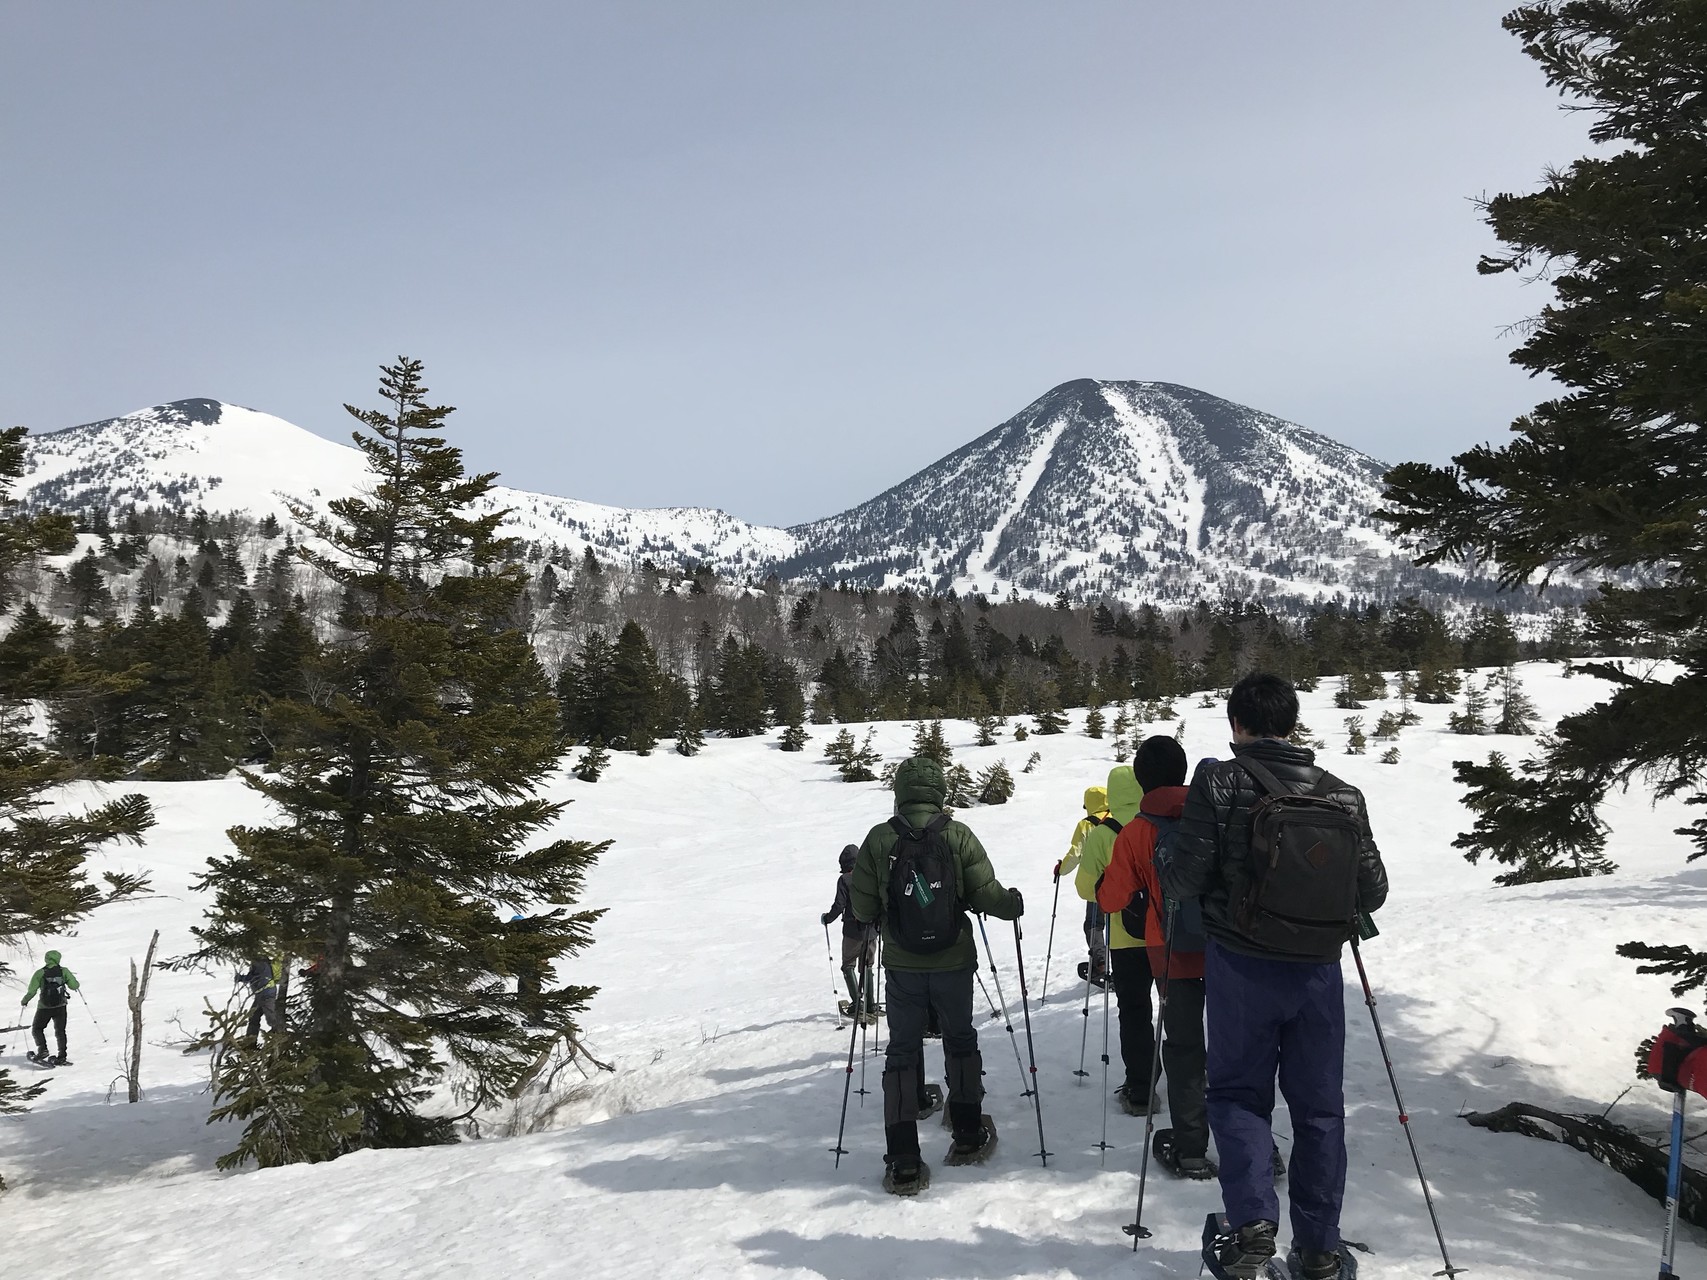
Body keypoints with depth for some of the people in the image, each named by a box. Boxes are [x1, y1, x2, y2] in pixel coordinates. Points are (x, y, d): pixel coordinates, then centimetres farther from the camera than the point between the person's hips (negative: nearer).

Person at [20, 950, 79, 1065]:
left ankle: (42, 1050, -1)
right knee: (60, 1031, 11)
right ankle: (62, 1057, 3)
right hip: (61, 1007, 1)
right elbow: (74, 985, -7)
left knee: (36, 1029, 18)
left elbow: (31, 991, -9)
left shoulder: (40, 973, -7)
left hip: (44, 1007, -1)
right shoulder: (63, 971, -4)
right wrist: (77, 986, 17)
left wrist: (24, 1001, 8)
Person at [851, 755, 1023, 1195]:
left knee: (901, 1053, 7)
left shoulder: (879, 839, -7)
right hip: (953, 962, 0)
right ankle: (967, 1135, 30)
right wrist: (1014, 903, 13)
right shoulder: (958, 836, -9)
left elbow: (863, 908, -5)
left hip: (901, 966, 0)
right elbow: (987, 895, -9)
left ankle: (903, 1164, 1)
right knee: (960, 1041, 21)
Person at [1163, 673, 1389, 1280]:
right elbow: (1373, 891, 5)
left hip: (1241, 967, -2)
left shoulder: (1220, 782, -9)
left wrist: (1165, 874, 11)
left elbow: (1188, 877, -11)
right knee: (1319, 1105, 14)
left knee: (1237, 1092, 13)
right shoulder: (1343, 795, 1)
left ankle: (1253, 1219, -5)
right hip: (1319, 970, 3)